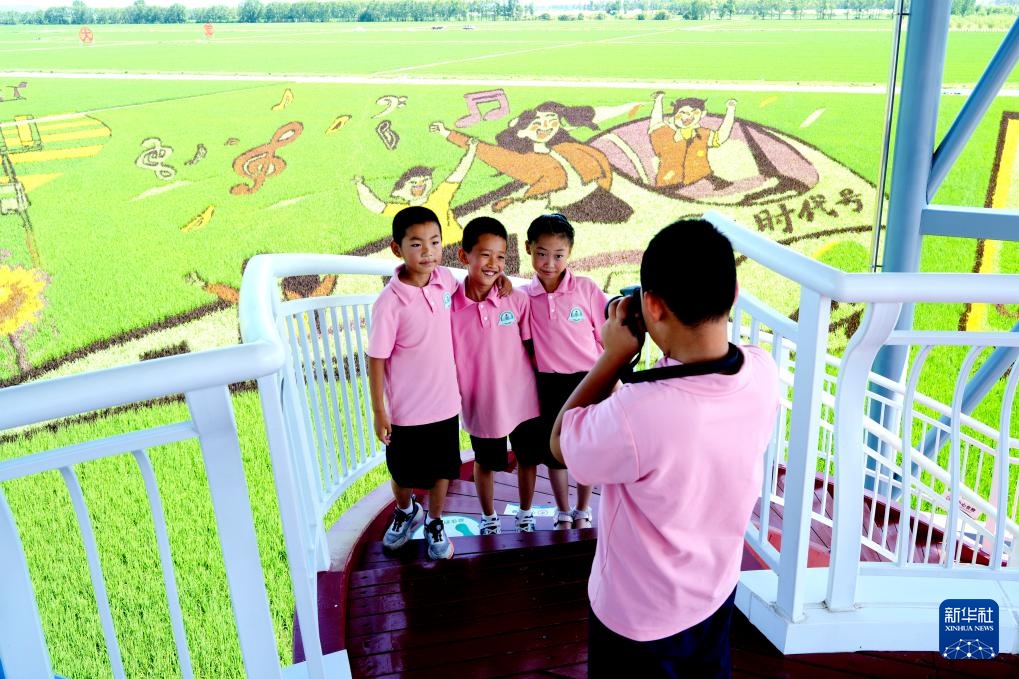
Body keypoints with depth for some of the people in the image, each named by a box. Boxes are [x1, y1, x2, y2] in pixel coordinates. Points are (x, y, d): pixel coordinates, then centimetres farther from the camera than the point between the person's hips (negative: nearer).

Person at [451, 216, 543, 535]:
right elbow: (448, 359, -6)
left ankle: (525, 514, 45)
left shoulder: (517, 299, -13)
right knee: (485, 463, 21)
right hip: (481, 402, -1)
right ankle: (489, 518, 45)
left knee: (528, 459, 19)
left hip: (521, 398, 1)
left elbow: (530, 345, -3)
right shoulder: (450, 306, -15)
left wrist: (542, 385, 0)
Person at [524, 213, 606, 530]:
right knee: (555, 451, 15)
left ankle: (582, 511, 36)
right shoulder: (525, 296, -5)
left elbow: (607, 338, -5)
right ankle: (562, 512, 37)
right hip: (549, 383, 2)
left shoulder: (586, 289, -12)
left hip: (588, 380, -2)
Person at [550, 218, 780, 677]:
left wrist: (613, 356, -16)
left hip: (639, 617, -5)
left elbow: (560, 442, -18)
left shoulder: (635, 415, -41)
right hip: (717, 592, 6)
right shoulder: (763, 372, -21)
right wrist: (670, 348, -5)